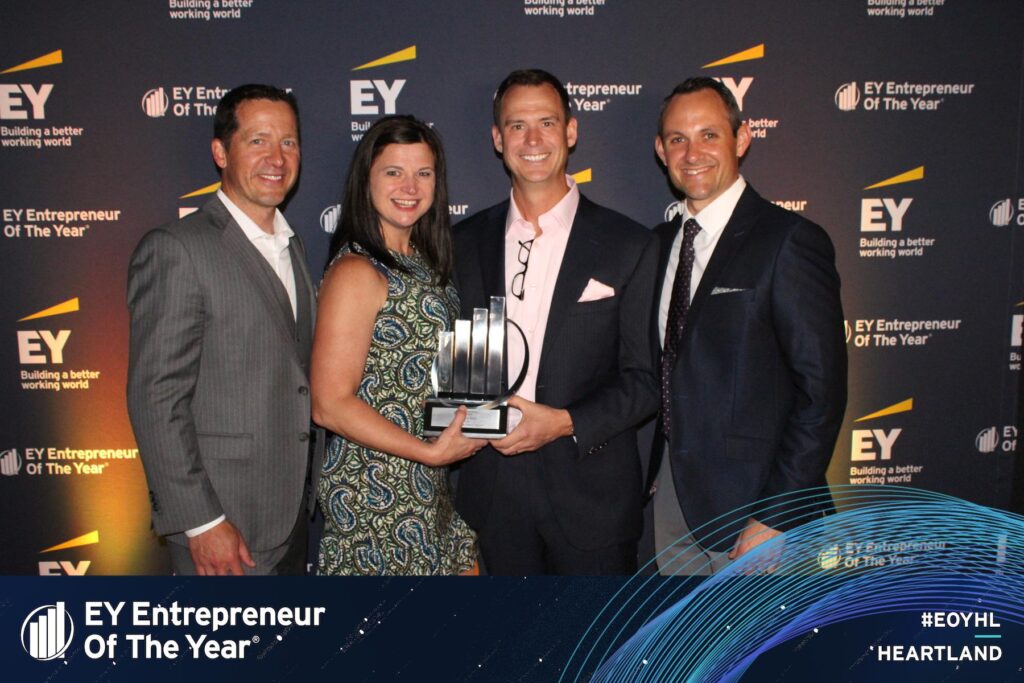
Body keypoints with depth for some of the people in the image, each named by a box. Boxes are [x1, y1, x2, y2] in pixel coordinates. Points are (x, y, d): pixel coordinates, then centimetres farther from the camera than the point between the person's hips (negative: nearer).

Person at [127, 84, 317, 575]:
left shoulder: (289, 245, 13)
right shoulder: (175, 249, -13)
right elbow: (156, 399, -17)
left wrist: (304, 494, 13)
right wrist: (200, 522, -18)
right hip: (224, 524, -7)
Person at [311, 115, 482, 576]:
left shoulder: (421, 261, 8)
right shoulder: (356, 272, -17)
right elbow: (330, 405, -21)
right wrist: (431, 452, -20)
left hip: (426, 486, 8)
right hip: (377, 489, -8)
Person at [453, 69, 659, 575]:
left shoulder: (628, 245, -4)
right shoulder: (466, 242, 5)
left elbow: (645, 379, -4)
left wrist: (565, 422, -17)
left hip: (591, 491, -2)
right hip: (494, 490, 3)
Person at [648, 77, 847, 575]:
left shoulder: (789, 242, -13)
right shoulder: (662, 242, 9)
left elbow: (821, 392, -16)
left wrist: (777, 516, -17)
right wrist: (651, 472, 6)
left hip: (746, 505, -6)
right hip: (669, 491, 6)